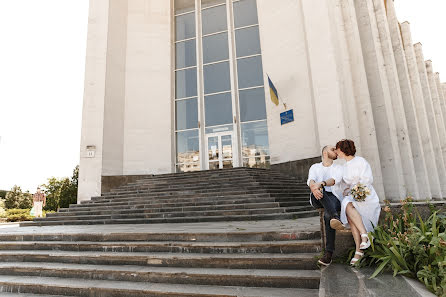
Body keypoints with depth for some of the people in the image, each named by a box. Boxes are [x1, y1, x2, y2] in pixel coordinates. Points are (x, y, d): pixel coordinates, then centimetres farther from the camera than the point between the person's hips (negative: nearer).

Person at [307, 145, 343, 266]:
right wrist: (313, 188, -32)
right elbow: (311, 181, -5)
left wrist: (321, 183, -32)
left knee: (328, 215, -34)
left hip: (334, 198, 0)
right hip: (317, 200, 1)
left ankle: (329, 253, -36)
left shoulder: (338, 168, 18)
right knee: (319, 191, -36)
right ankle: (336, 217, -55)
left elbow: (334, 180, -8)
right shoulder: (315, 167, 19)